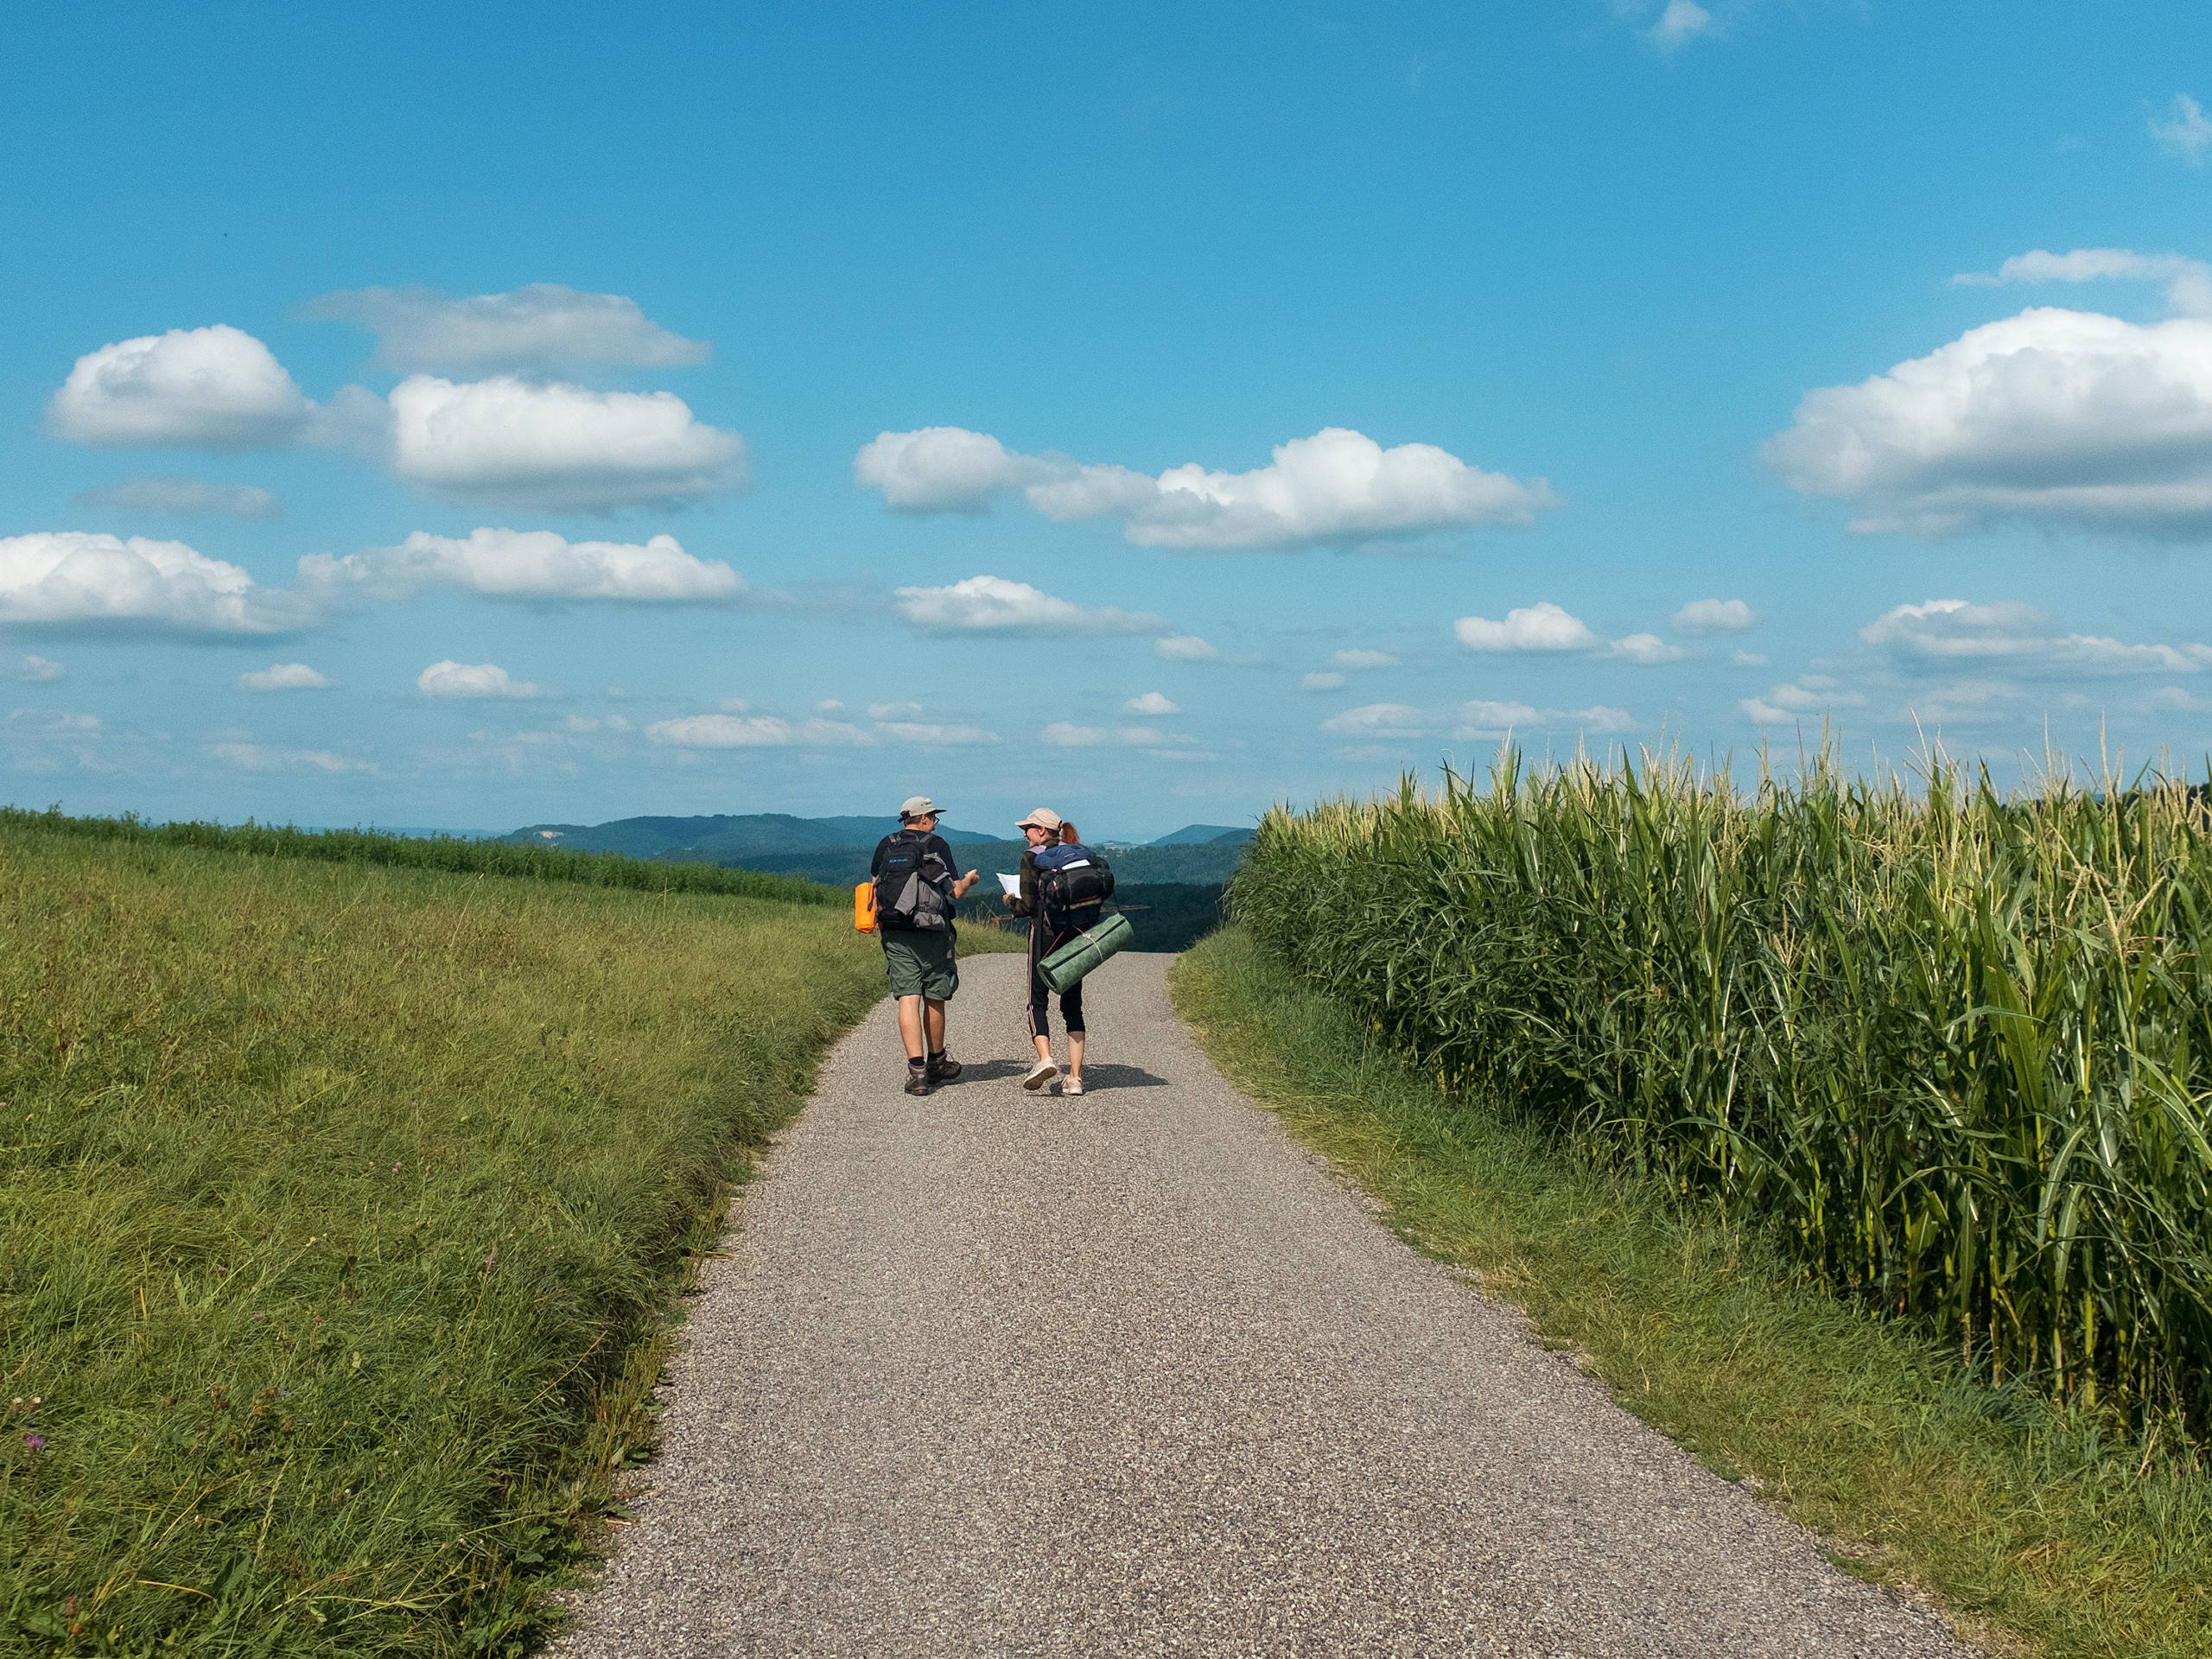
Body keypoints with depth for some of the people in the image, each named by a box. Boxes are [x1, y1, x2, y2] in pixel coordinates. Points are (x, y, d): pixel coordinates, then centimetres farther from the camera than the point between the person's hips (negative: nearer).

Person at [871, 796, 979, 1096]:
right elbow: (955, 892, -2)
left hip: (894, 934, 2)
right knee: (934, 999, 13)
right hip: (931, 934, -2)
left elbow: (875, 885, 12)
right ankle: (936, 1063, 28)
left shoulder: (886, 846, 9)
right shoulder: (936, 844, -1)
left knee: (908, 999, -4)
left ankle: (916, 1069, -16)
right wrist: (969, 880, 19)